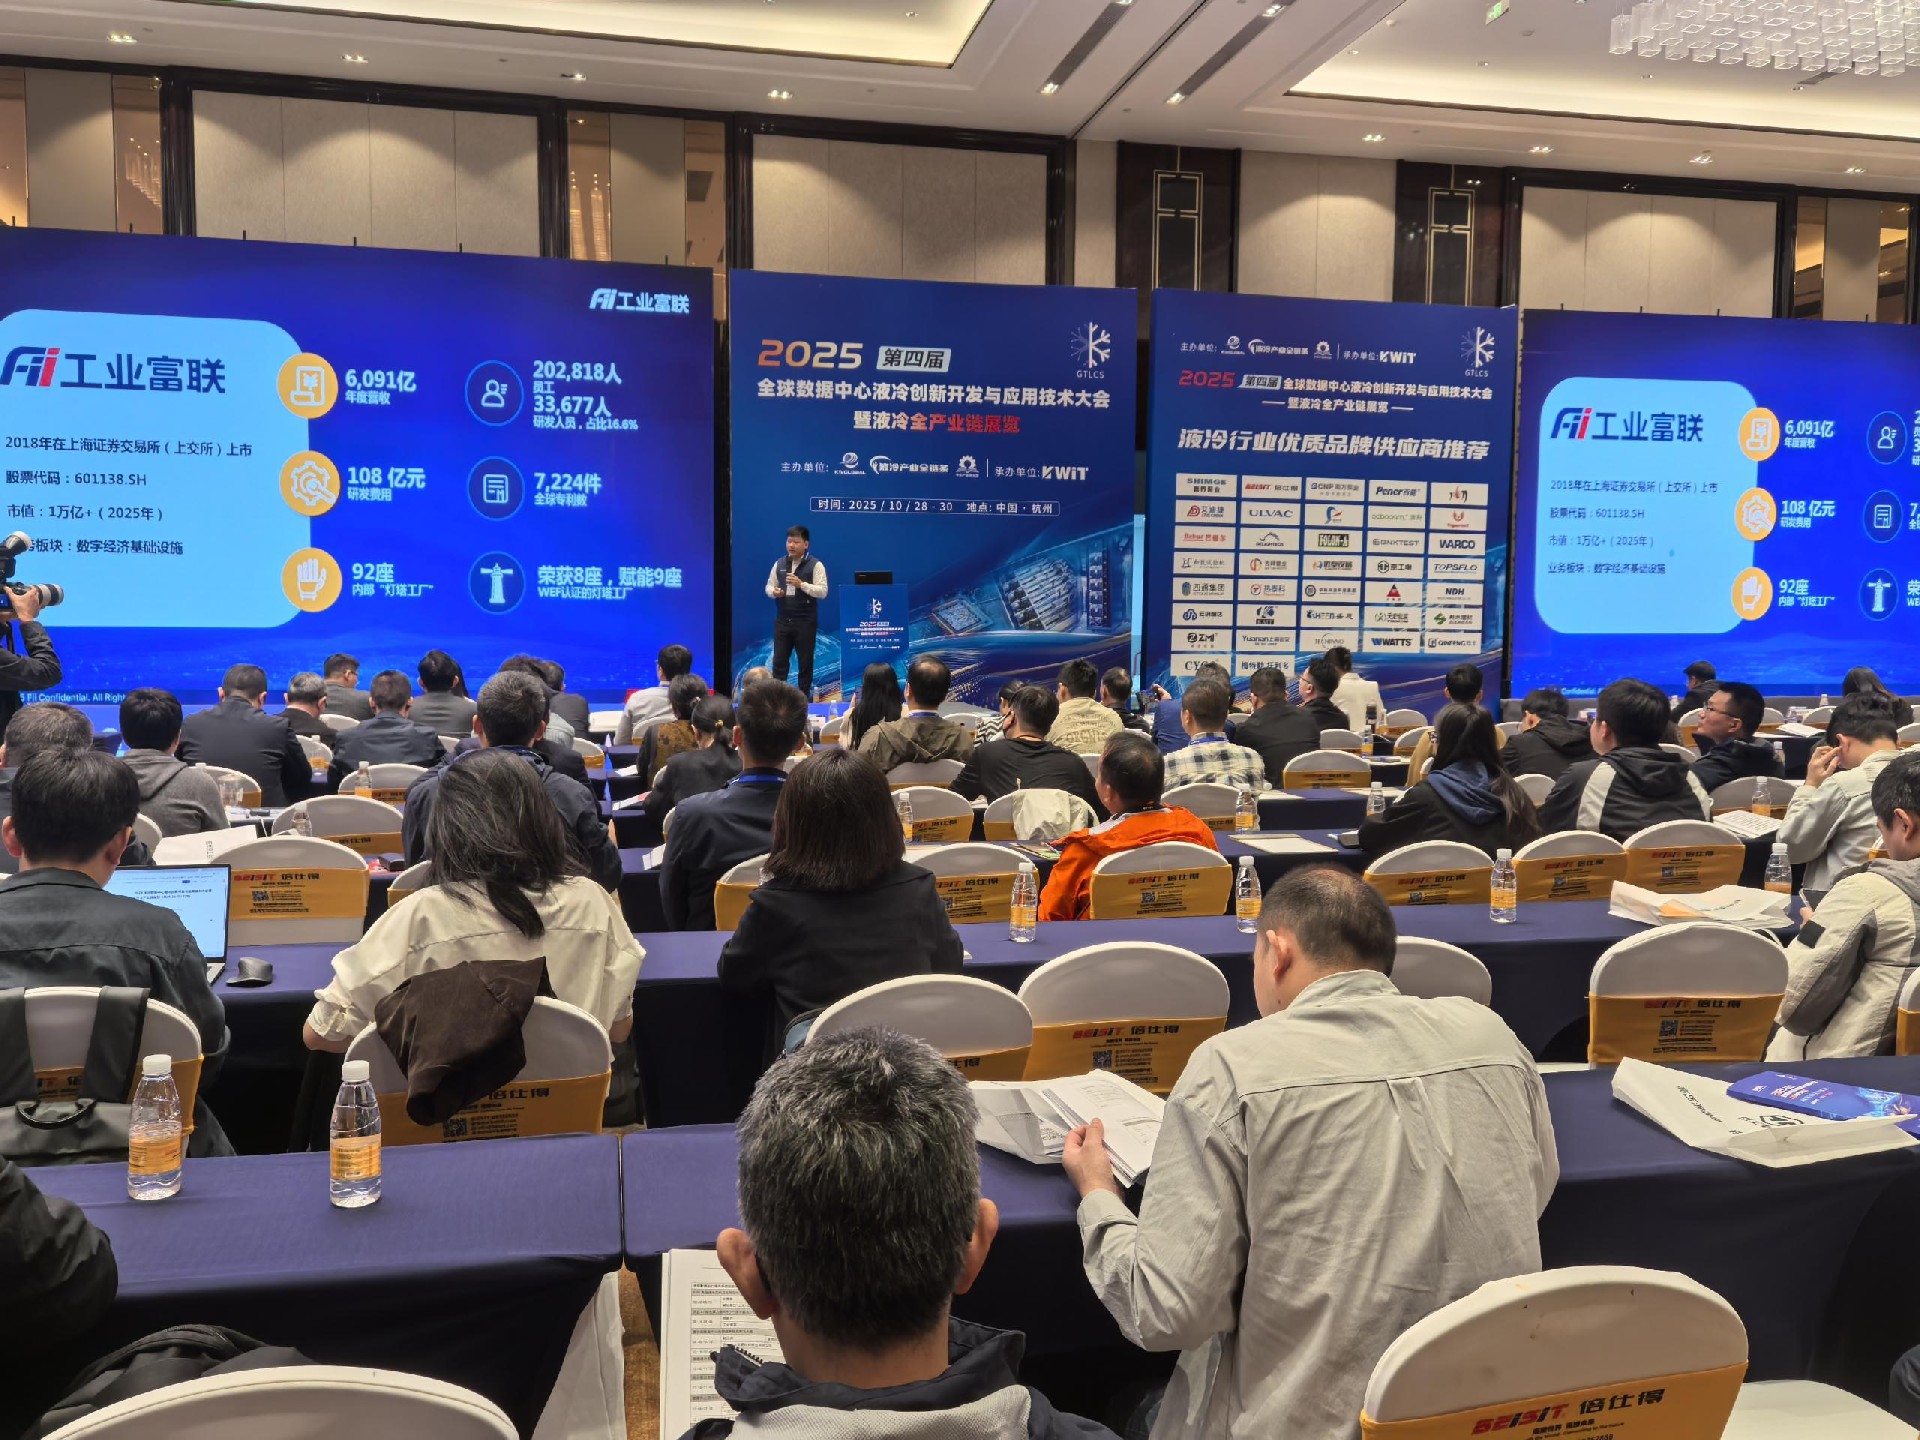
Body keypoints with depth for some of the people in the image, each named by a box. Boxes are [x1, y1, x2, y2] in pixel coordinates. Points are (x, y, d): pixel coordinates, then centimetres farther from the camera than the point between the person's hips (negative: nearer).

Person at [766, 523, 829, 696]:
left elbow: (822, 592, -12)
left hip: (805, 622, -3)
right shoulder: (779, 563, 8)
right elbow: (769, 586, 14)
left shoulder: (815, 565, -5)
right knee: (779, 661, 3)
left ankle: (804, 697, 15)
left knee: (805, 662, 5)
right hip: (782, 621, 3)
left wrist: (801, 584, -25)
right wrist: (774, 592, -9)